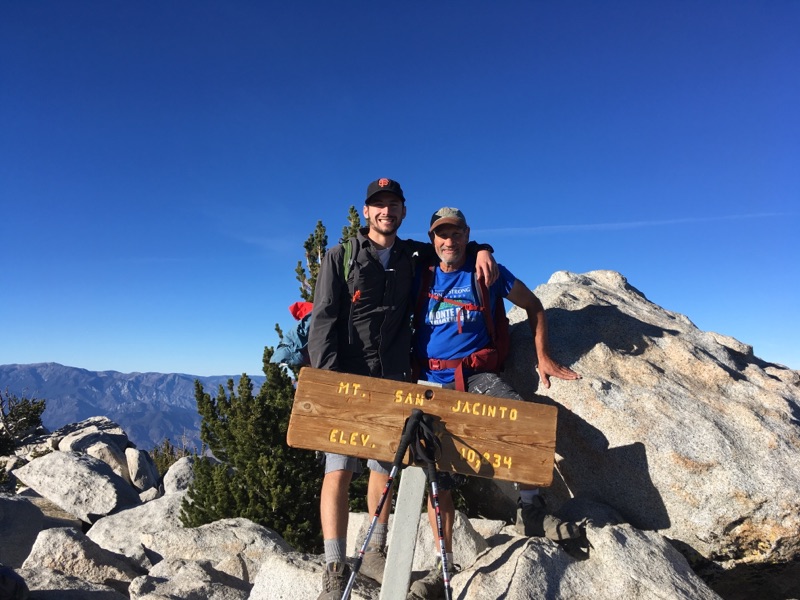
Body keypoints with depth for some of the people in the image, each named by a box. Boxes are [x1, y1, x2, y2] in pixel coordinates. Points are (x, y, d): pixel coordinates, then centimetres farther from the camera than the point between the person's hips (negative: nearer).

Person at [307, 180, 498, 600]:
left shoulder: (412, 256, 11)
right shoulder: (340, 257, 2)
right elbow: (323, 319, -5)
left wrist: (481, 251, 4)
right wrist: (326, 376, -16)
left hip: (393, 380, 3)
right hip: (347, 378, -3)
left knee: (385, 466, 9)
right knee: (339, 469, -5)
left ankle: (375, 553, 26)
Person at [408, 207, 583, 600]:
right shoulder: (421, 277, 7)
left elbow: (533, 306, 12)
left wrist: (544, 358, 5)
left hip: (476, 375, -1)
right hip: (431, 382, 1)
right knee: (436, 475, -3)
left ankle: (531, 510, -4)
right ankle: (444, 565, 12)